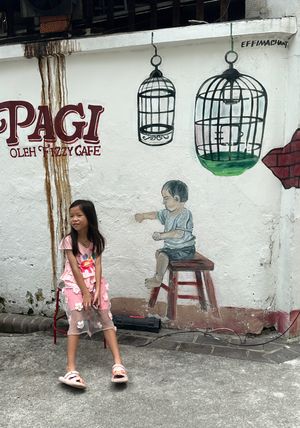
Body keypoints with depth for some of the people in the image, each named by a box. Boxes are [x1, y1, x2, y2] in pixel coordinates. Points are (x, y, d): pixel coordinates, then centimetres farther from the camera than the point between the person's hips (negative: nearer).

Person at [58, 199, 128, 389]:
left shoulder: (97, 239, 4)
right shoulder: (69, 240, -5)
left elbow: (97, 264, -4)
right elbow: (75, 268, -11)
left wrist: (96, 290, -16)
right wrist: (85, 292, -16)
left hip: (95, 281, 3)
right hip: (75, 283, -3)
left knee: (106, 319, -9)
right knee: (77, 322, -17)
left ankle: (118, 363, -13)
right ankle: (71, 370, -21)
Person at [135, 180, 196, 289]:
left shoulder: (185, 215, -26)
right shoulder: (168, 212, 4)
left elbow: (179, 233, -39)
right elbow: (157, 214, 25)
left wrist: (162, 235, -42)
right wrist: (143, 216, 25)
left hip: (184, 249, -10)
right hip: (171, 246, 10)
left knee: (163, 256, -22)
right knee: (158, 252, 22)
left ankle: (158, 280, -4)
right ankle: (157, 275, 36)